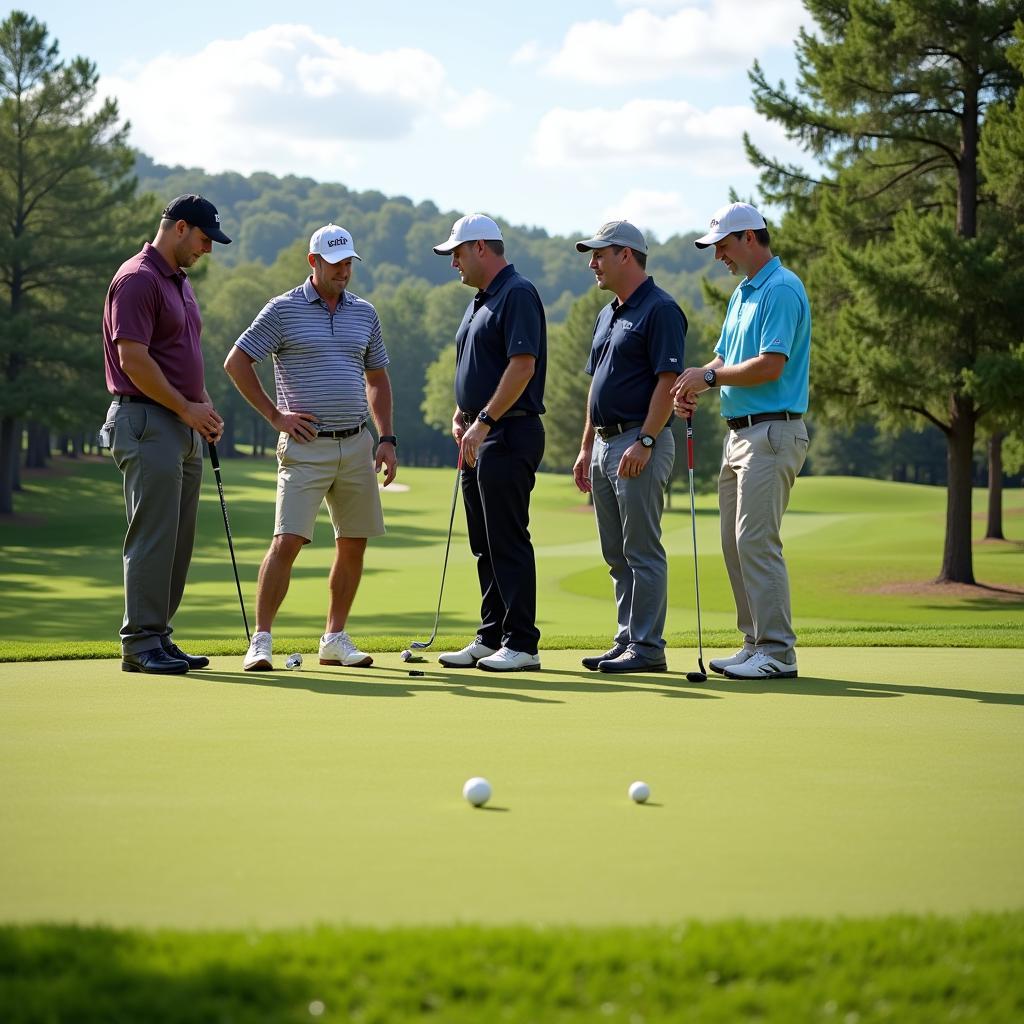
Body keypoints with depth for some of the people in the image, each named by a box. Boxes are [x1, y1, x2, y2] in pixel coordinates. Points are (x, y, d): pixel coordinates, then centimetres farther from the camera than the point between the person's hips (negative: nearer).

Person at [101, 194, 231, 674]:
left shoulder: (181, 282, 18)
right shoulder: (137, 278, -12)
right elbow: (132, 357, -19)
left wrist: (205, 406, 12)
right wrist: (186, 407, -14)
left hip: (183, 427, 10)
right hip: (147, 423, -10)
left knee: (178, 541, 9)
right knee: (153, 537, -9)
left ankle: (159, 637, 14)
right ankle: (141, 643, -5)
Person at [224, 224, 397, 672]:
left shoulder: (364, 313, 12)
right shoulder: (282, 310, -3)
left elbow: (377, 379, 20)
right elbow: (236, 363, -1)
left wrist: (387, 439, 10)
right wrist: (275, 415, -3)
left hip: (356, 445, 5)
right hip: (306, 447, -5)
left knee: (354, 544, 7)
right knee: (287, 541, -12)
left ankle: (335, 639, 18)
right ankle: (261, 640, -7)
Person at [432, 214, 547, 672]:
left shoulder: (517, 294, -12)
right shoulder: (479, 302, 19)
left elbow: (523, 364, -21)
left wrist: (484, 419, -23)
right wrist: (462, 412, 10)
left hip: (509, 435, -10)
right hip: (481, 437, 10)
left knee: (508, 542, -9)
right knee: (485, 545, 11)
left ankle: (522, 644, -6)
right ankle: (491, 638, 17)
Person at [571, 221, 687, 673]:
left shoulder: (660, 310, -11)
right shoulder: (607, 315, 18)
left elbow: (668, 381, -18)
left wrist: (644, 442, -23)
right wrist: (586, 446, 18)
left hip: (639, 444, -10)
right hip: (605, 444, 10)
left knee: (642, 551, -7)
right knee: (617, 555, 11)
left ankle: (648, 646, -4)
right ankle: (627, 640, 16)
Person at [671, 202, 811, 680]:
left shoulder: (781, 290, -13)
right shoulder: (742, 293, 19)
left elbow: (770, 365, -22)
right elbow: (725, 358, 20)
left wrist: (710, 376, -11)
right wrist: (695, 381, -1)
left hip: (771, 433, -10)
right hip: (740, 433, 10)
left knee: (757, 541, -12)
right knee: (735, 543, 10)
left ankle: (777, 651, -8)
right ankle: (756, 643, 16)